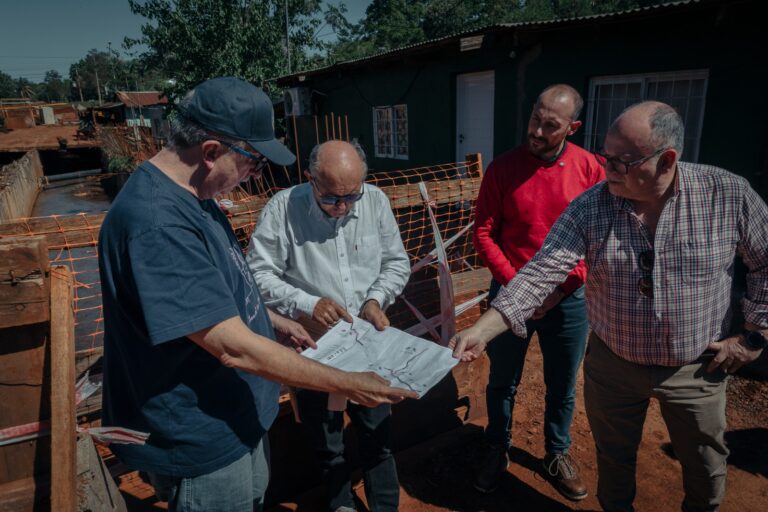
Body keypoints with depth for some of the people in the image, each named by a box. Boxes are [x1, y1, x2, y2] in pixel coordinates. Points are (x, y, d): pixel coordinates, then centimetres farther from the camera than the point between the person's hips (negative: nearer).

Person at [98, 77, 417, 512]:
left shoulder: (192, 195, 0)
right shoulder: (157, 222, -32)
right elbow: (234, 347, -32)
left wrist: (276, 321, 11)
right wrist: (348, 385, -26)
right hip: (202, 439, -9)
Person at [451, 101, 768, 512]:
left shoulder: (729, 195, -14)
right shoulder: (588, 208, -16)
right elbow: (542, 271, -23)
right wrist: (483, 329, -33)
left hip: (697, 368, 1)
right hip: (612, 365, 0)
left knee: (706, 470, 22)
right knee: (613, 460, 20)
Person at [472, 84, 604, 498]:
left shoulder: (589, 168, -6)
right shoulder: (503, 167, -8)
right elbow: (484, 232, -7)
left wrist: (563, 287, -13)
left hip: (568, 299, 1)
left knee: (562, 387, 17)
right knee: (502, 383, 15)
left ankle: (557, 455, 43)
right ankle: (498, 449, 40)